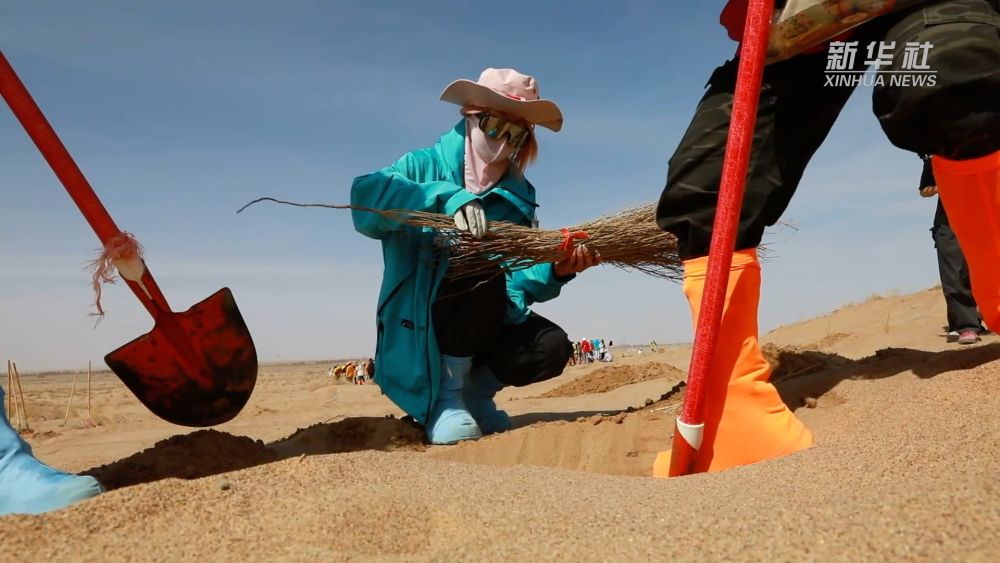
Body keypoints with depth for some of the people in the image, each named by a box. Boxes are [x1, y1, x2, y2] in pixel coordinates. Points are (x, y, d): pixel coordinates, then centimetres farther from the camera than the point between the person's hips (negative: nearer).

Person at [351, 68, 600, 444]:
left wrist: (555, 271, -24)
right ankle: (446, 397, -14)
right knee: (483, 261, -30)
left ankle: (475, 389, 10)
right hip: (420, 329, -4)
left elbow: (519, 280, -3)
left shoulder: (518, 195, 5)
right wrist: (448, 198, -37)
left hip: (483, 327, 4)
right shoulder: (427, 166, -6)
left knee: (552, 347, -20)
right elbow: (364, 197, -27)